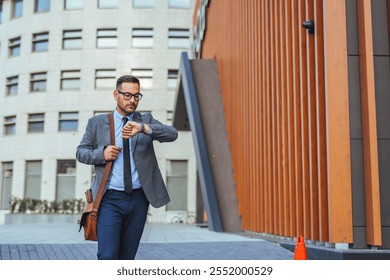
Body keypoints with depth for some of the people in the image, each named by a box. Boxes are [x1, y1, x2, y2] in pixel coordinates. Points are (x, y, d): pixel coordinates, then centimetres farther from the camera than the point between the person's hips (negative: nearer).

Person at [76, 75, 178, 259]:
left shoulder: (146, 120, 8)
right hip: (110, 199, -2)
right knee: (107, 256, -11)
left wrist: (143, 128, -25)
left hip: (138, 199, 2)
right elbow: (81, 152, 10)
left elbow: (172, 134, -8)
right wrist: (101, 154, -11)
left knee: (127, 257, 10)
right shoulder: (97, 123, 7)